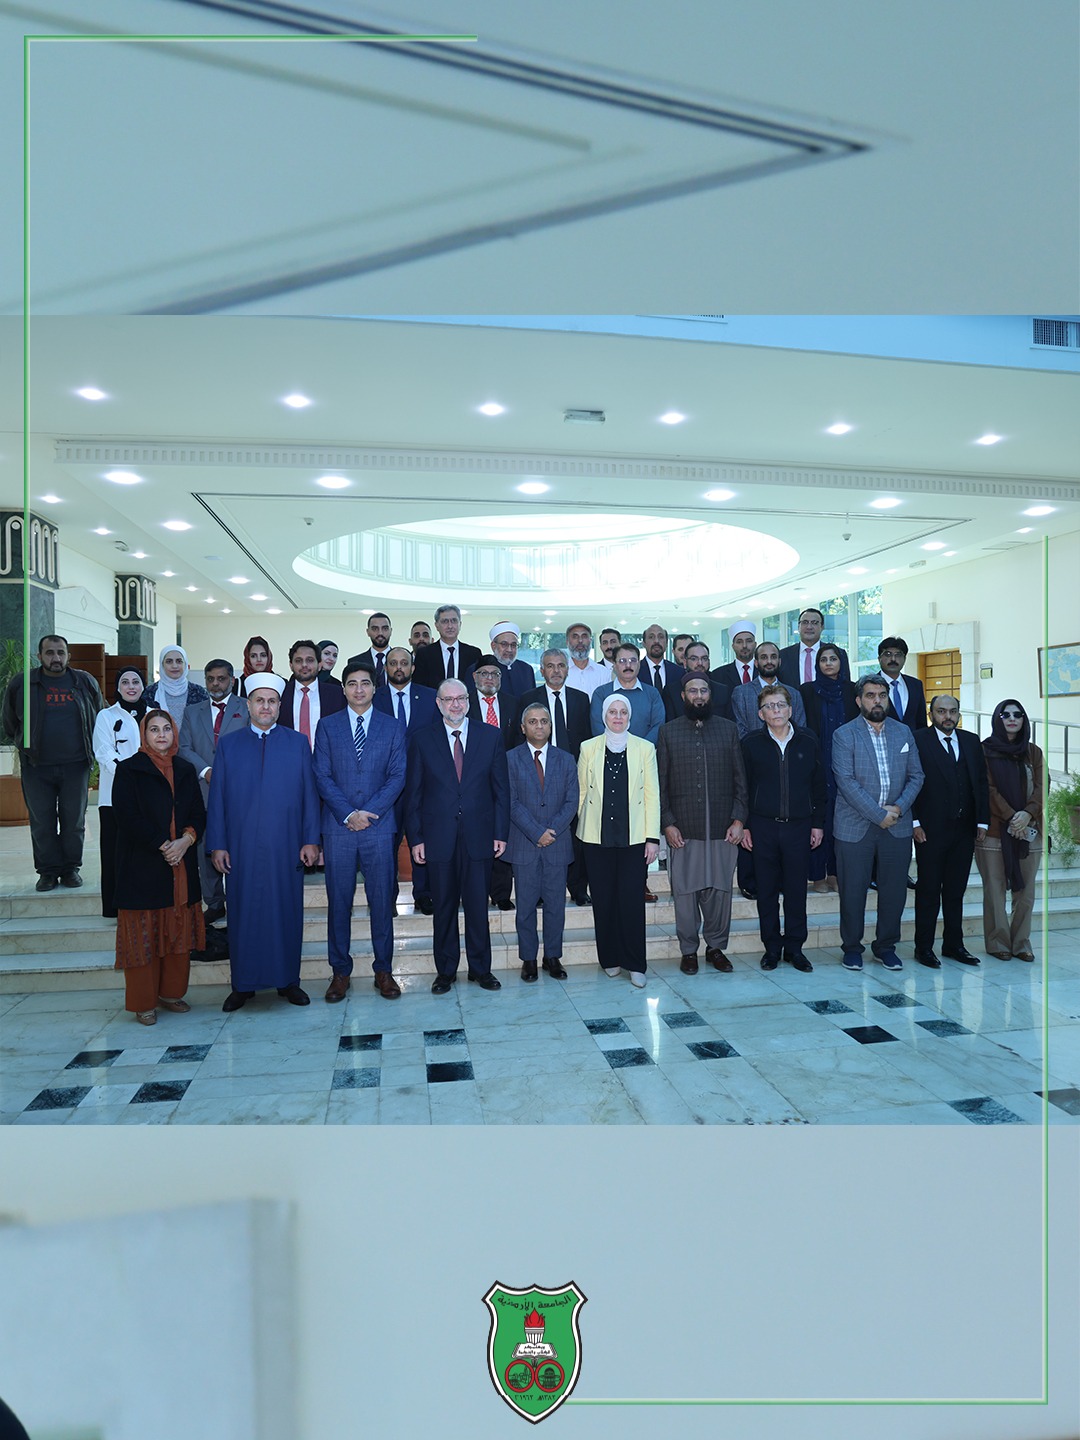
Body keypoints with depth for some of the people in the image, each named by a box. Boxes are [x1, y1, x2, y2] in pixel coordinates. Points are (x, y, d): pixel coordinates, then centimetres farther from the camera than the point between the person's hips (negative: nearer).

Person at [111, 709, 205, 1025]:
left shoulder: (186, 771, 12)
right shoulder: (130, 770, -1)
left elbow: (199, 814, 8)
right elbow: (128, 817, -10)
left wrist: (186, 840, -11)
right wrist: (162, 845, -15)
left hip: (181, 865, 4)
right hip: (142, 866, -4)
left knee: (178, 930, 7)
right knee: (144, 934, 0)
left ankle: (171, 992, 21)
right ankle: (144, 1002, 11)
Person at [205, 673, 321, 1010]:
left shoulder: (298, 743, 7)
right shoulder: (228, 745, 8)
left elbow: (309, 793, 4)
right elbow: (217, 797, 6)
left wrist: (311, 840, -2)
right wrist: (217, 844, -1)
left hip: (286, 847, 0)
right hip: (241, 847, 0)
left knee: (287, 910, 5)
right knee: (243, 913, 5)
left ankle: (288, 980, 18)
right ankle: (243, 984, 18)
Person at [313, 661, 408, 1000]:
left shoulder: (391, 727, 7)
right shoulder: (328, 726, 7)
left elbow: (397, 776, 1)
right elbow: (321, 776, 1)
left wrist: (370, 812, -10)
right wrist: (348, 814, -10)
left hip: (378, 825, 0)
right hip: (337, 827, 0)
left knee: (381, 900, 5)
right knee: (339, 901, 5)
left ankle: (384, 970, 16)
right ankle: (340, 970, 17)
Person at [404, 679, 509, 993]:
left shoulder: (489, 737, 5)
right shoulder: (423, 740, 3)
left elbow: (501, 789, 5)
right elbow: (413, 793, 3)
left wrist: (500, 833, -1)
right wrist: (415, 837, -3)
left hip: (479, 835, 0)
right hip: (438, 838, 0)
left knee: (478, 906, 7)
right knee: (444, 907, 9)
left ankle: (480, 968, 22)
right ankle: (445, 970, 22)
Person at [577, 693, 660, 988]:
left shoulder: (644, 748, 5)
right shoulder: (589, 748, 7)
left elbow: (652, 795, 3)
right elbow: (581, 791, 11)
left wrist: (653, 837, -1)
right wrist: (578, 828, 7)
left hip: (633, 837, -1)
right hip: (598, 837, 1)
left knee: (632, 900, -4)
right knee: (603, 900, 5)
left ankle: (635, 964, 8)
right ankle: (609, 959, 20)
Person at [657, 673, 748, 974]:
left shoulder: (728, 729, 9)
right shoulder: (668, 731, 6)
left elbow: (740, 779, 7)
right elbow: (661, 782, 3)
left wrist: (739, 819, -1)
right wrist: (667, 823, -4)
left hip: (723, 827, 1)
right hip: (683, 829, -1)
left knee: (720, 890, 5)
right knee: (685, 892, 3)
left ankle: (716, 947, 22)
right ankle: (688, 951, 18)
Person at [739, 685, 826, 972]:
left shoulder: (808, 743, 5)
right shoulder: (750, 743, 0)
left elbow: (818, 786, 9)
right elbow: (742, 786, 2)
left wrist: (818, 823, 5)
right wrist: (743, 825, -2)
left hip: (799, 827, 1)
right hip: (763, 827, -1)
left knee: (797, 890, 5)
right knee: (767, 890, 6)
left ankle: (794, 948, 18)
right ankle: (772, 947, 18)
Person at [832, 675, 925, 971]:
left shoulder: (903, 732, 10)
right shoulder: (844, 735, -5)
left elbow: (916, 776, 8)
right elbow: (846, 782, -12)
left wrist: (899, 808, -8)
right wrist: (878, 815, -15)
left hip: (897, 825, 4)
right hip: (855, 825, -3)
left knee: (894, 889, 7)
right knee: (853, 890, 3)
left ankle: (886, 945, 25)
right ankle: (852, 947, 18)